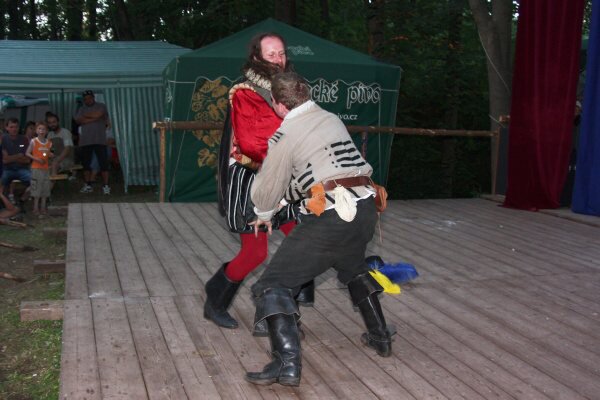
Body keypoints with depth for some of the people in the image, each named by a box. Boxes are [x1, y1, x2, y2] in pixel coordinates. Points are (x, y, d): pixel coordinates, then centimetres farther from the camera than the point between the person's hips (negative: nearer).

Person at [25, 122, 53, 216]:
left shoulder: (49, 143, 7)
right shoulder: (33, 141, -6)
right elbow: (27, 153, -6)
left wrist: (50, 155, -4)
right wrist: (36, 159, -18)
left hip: (45, 168, 5)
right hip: (36, 168, -5)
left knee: (45, 188, 8)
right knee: (36, 188, -3)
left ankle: (43, 207, 17)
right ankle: (36, 208, 5)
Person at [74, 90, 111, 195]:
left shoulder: (101, 106, 7)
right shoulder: (81, 109, 16)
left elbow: (98, 114, -14)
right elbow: (78, 120, -2)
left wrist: (85, 116, -1)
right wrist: (93, 118, -8)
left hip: (99, 140, -4)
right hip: (85, 141, 4)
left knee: (103, 163, -7)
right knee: (86, 163, 6)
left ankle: (106, 186, -5)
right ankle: (88, 185, 14)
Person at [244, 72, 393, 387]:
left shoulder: (286, 134, -2)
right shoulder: (332, 119, 17)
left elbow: (269, 184, 9)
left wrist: (263, 214, 31)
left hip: (329, 217, -7)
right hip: (365, 209, 8)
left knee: (273, 284, -2)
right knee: (354, 269, 36)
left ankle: (287, 363, -17)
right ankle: (380, 337, 44)